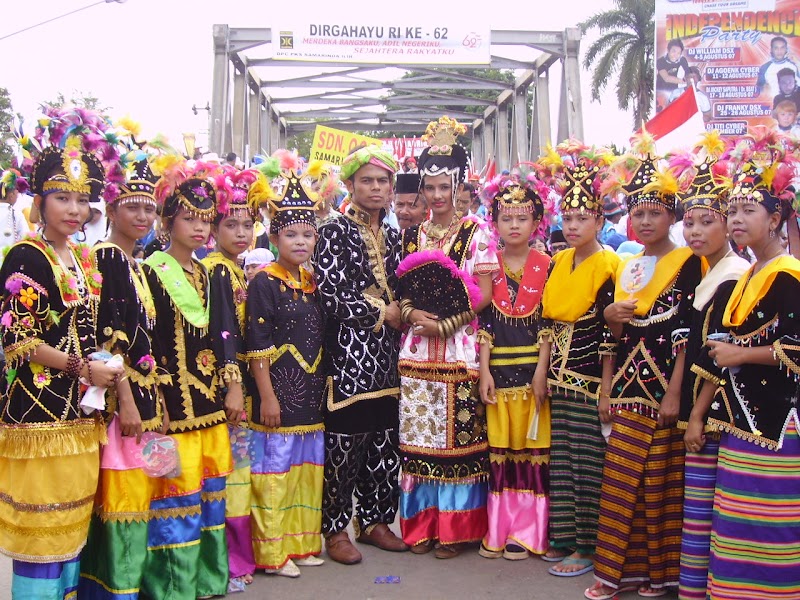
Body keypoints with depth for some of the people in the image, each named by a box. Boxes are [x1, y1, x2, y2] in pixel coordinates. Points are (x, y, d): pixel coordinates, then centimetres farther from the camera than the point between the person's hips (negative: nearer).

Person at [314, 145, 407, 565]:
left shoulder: (393, 238, 17)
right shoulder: (335, 233, -3)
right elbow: (331, 296, -13)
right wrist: (384, 313, -8)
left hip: (386, 356, 6)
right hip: (348, 353, -6)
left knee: (384, 442, 9)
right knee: (343, 443, -2)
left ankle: (374, 520, 23)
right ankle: (335, 528, 11)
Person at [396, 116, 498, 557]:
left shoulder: (476, 232, 0)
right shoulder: (411, 235, 13)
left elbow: (483, 294, -6)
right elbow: (400, 289, 13)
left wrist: (443, 324, -14)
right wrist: (411, 312, -8)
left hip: (460, 347, -4)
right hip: (416, 349, 4)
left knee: (458, 435, 0)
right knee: (419, 435, 5)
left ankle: (456, 528, 12)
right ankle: (422, 524, 17)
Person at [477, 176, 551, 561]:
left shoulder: (546, 266, 2)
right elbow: (483, 321, 3)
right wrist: (484, 371, -3)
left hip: (533, 367, -1)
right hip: (499, 368, 1)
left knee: (532, 447, 2)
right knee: (499, 447, 5)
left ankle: (526, 531, 13)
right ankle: (497, 530, 15)